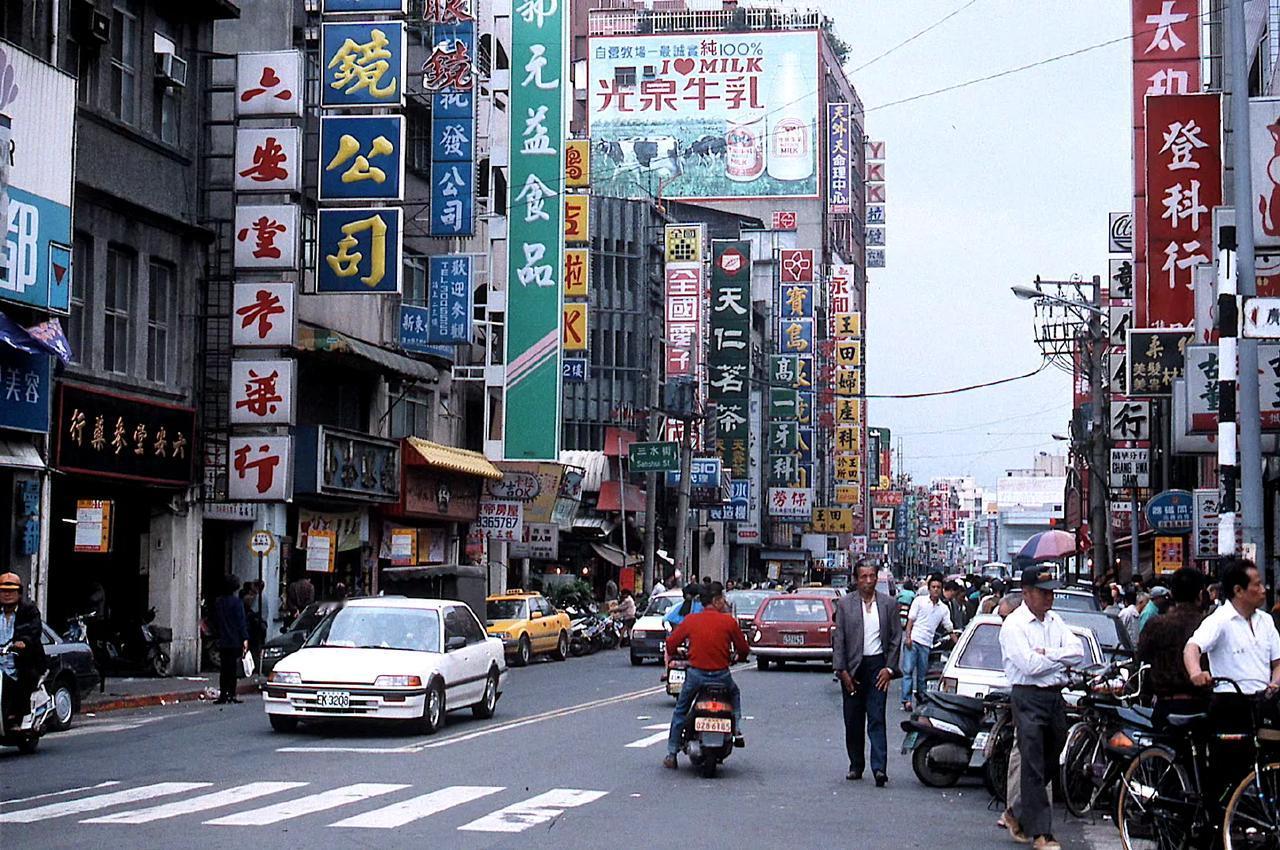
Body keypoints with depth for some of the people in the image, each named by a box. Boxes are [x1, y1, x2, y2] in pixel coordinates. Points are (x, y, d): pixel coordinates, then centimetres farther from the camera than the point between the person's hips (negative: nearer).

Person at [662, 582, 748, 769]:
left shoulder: (691, 620, -1)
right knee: (735, 695, 33)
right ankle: (737, 732, 19)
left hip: (695, 674, 1)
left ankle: (671, 755, 17)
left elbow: (671, 643, 2)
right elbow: (743, 650, 2)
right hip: (721, 675, 0)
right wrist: (737, 658, 24)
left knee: (680, 712, 18)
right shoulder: (729, 621, -5)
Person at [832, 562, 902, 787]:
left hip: (877, 665, -1)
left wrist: (889, 668, -3)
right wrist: (842, 670, -6)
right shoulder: (845, 604, 2)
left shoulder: (889, 604, 4)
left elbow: (896, 639, 6)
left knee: (876, 719, -9)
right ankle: (856, 766, 19)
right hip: (852, 668, 1)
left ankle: (879, 768, -15)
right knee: (853, 721, 7)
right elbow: (838, 639, 1)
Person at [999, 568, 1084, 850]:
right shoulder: (1014, 625, -8)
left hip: (1055, 696, 7)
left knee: (1050, 763, 13)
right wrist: (1062, 658, -5)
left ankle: (1019, 816, 30)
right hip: (1029, 697, -7)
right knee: (1033, 766, -8)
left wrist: (1048, 654, -12)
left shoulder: (1054, 620, 14)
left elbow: (1078, 651, 3)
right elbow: (1030, 665, -18)